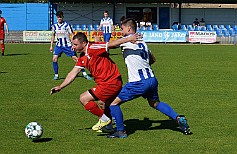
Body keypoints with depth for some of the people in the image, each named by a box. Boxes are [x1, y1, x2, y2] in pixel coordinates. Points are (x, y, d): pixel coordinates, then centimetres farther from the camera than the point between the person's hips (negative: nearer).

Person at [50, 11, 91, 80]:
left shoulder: (67, 25, -8)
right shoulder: (54, 26, 3)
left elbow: (72, 35, -5)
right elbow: (53, 35, 17)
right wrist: (51, 45, 13)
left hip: (68, 45, -3)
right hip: (59, 45, 3)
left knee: (75, 58, -7)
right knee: (54, 58, -14)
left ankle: (84, 74, 1)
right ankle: (56, 75, 0)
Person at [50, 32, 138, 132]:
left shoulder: (92, 48, -16)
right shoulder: (82, 58, 13)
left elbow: (112, 44, -20)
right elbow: (73, 73, 15)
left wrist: (130, 39, -25)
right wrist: (60, 87, 9)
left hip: (110, 83, -10)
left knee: (84, 99, -6)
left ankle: (104, 119, 3)